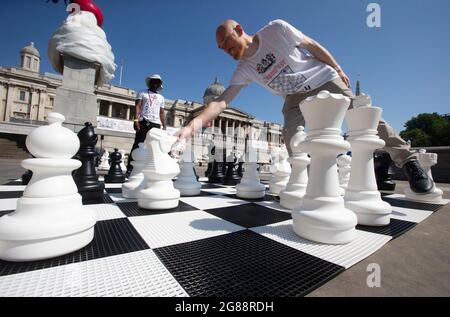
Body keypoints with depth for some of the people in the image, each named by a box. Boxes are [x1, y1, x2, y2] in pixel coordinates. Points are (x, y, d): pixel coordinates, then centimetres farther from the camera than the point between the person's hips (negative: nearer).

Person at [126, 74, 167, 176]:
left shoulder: (161, 97, 26)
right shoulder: (142, 93, 15)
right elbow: (138, 106, 2)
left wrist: (164, 126, 10)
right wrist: (136, 120, -13)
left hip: (156, 124, 4)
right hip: (144, 122, -3)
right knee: (137, 145, -9)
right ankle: (130, 169, -7)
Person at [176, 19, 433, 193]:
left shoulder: (276, 29, -16)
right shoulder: (244, 69, -9)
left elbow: (311, 45, -6)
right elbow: (221, 101, -21)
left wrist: (338, 69, -2)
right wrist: (196, 123, -34)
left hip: (323, 79, -2)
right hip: (295, 96, 3)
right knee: (290, 136, -19)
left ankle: (408, 159, 8)